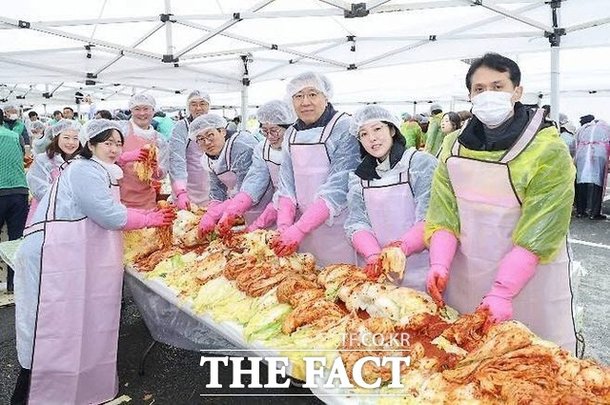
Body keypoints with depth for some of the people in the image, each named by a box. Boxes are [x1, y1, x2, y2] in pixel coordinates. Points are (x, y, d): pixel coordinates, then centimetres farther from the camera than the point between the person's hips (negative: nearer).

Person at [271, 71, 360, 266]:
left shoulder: (345, 128, -12)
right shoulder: (291, 134, 6)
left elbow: (339, 188, -19)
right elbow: (287, 184, 5)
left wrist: (299, 229, -23)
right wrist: (284, 226, -10)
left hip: (337, 226, -5)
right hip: (303, 225, 5)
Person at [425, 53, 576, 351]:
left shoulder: (547, 150, -13)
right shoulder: (454, 144, 1)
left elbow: (539, 234, -17)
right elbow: (443, 211, -4)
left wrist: (501, 291, -21)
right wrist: (440, 264, -18)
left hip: (528, 275, -3)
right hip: (465, 275, 4)